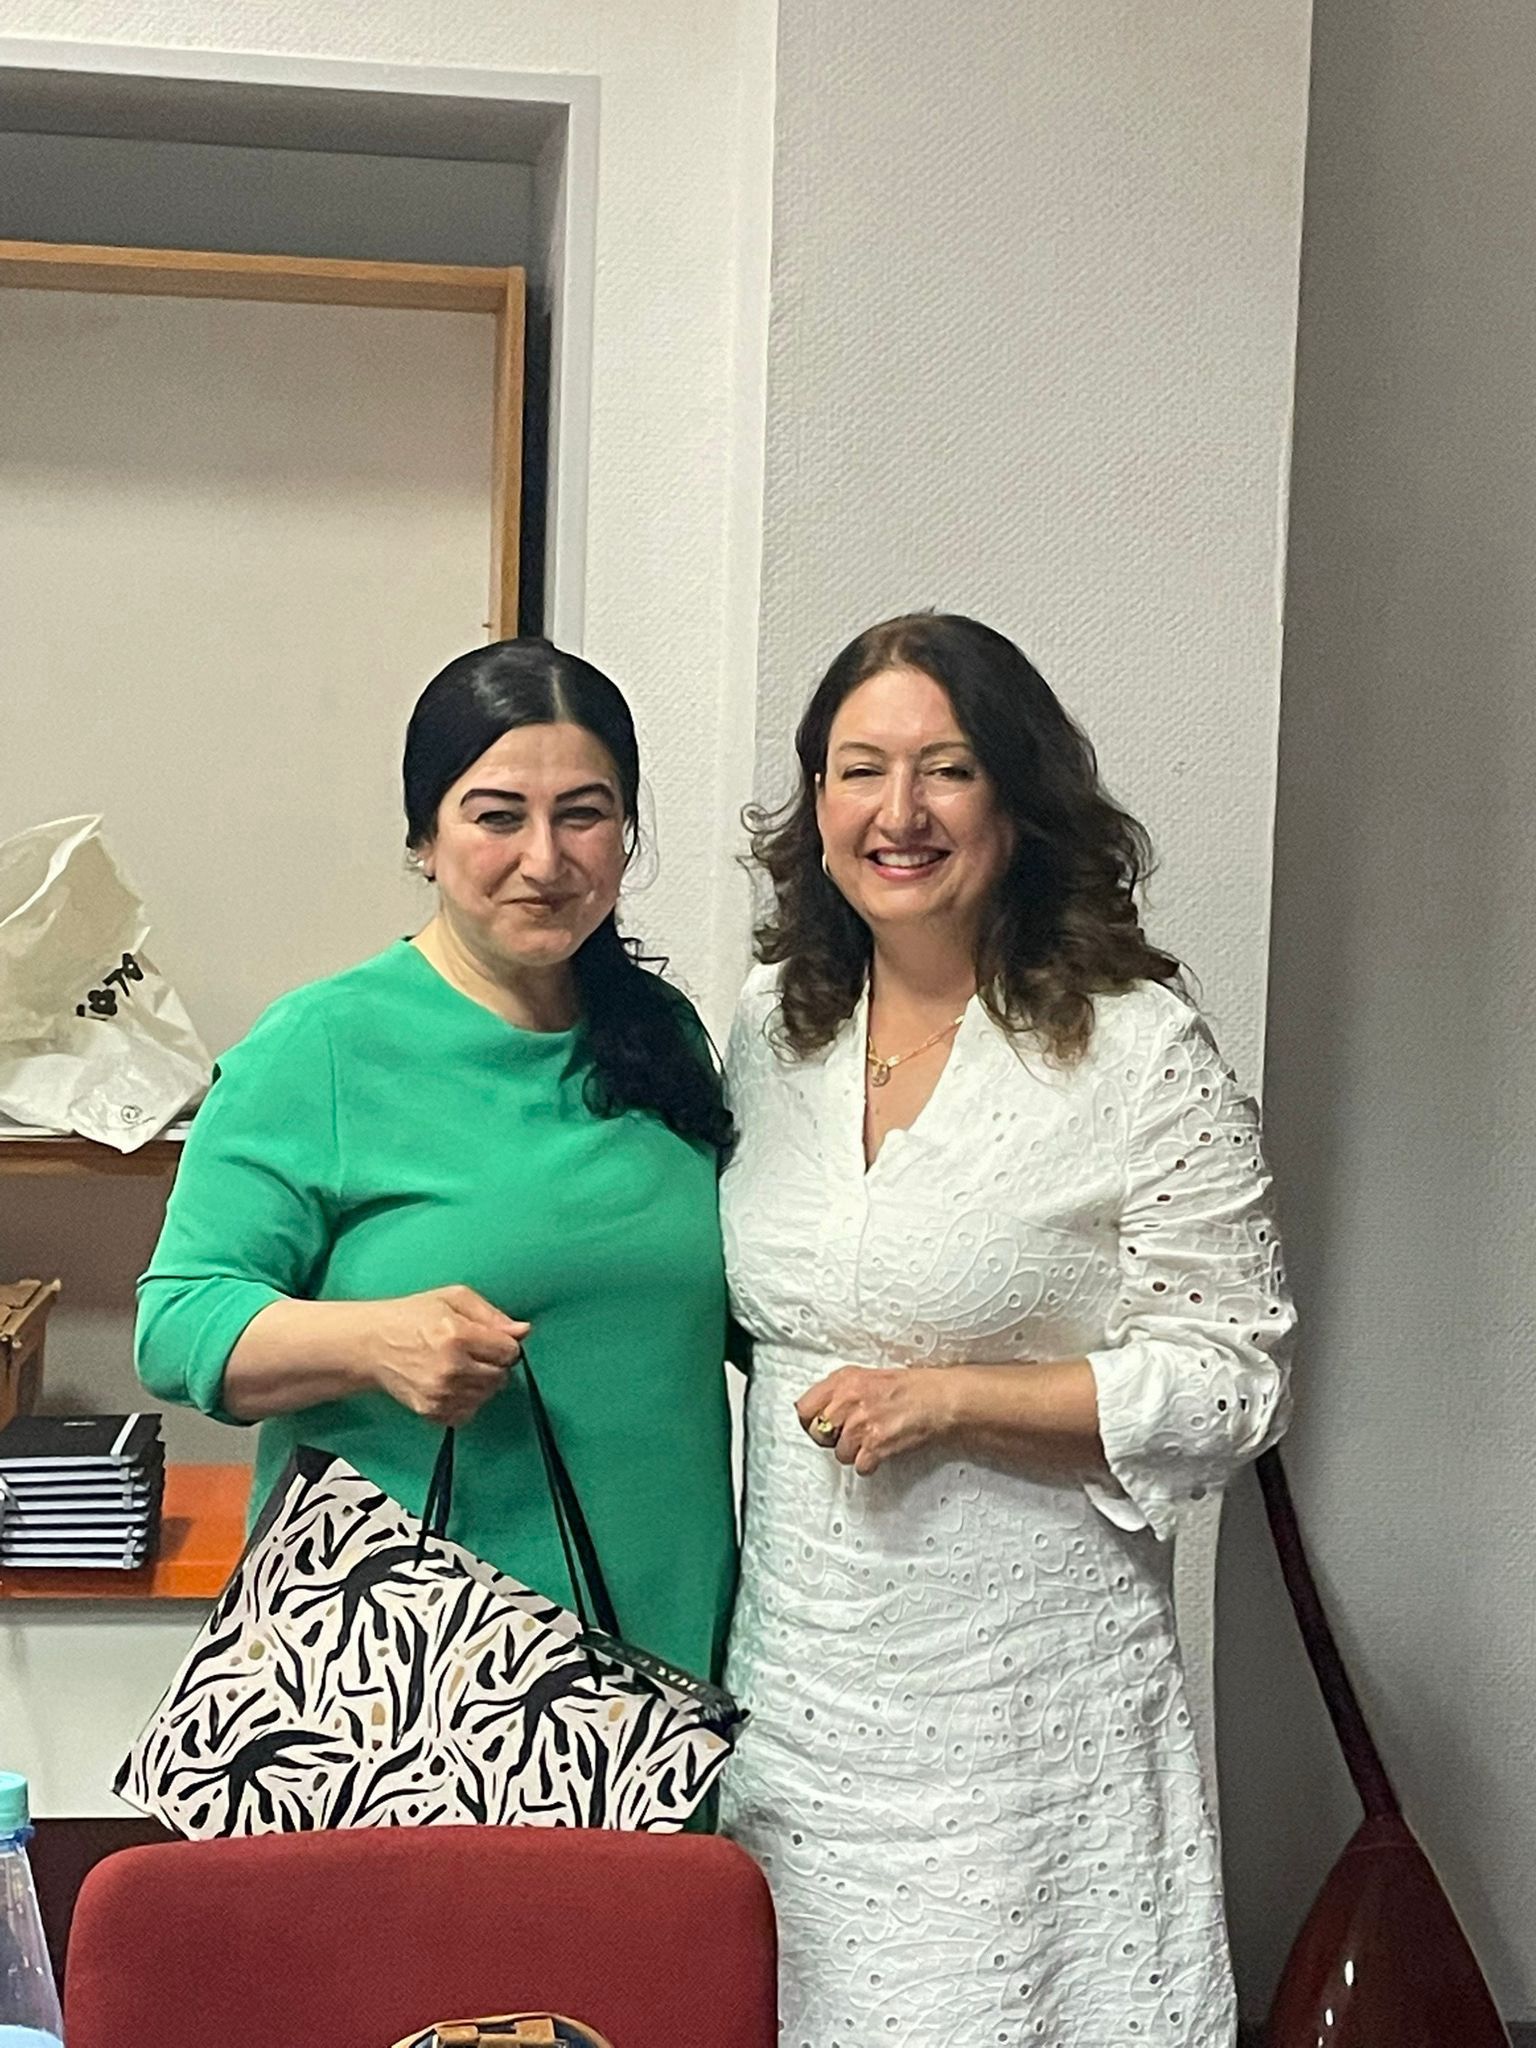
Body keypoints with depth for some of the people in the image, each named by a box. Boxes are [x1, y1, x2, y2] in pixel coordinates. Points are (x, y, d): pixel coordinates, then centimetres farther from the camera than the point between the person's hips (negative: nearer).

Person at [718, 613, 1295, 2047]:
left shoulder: (1141, 1051, -11)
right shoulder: (770, 1025, 5)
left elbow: (1229, 1382, -11)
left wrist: (951, 1397, -18)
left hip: (1023, 1706, -4)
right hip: (793, 1680, 5)